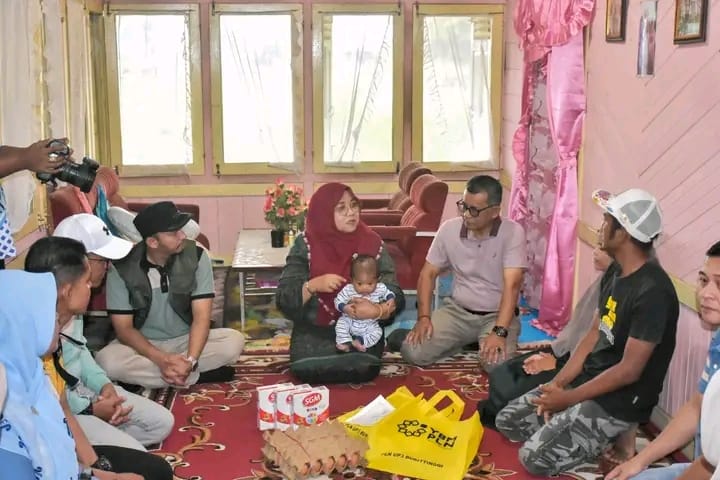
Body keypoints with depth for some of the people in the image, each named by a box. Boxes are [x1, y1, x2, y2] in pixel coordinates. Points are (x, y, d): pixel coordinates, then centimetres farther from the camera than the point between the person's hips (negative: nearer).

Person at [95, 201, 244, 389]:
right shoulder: (122, 267, -15)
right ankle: (197, 377, -21)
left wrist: (190, 360, -34)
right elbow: (124, 328, -14)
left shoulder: (196, 256, -13)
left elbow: (201, 316, -17)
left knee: (234, 340, -27)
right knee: (107, 360, -33)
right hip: (143, 344, -1)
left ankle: (144, 374, -20)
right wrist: (162, 360, -30)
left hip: (186, 340, 1)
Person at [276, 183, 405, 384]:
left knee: (364, 368, -27)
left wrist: (379, 310, -29)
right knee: (306, 369, -26)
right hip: (315, 332, 0)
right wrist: (313, 285, -29)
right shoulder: (305, 245, -6)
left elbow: (395, 294, -6)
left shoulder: (372, 243, -3)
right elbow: (284, 298, -9)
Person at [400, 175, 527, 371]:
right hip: (457, 310, 4)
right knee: (412, 352, -17)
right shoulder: (449, 229, -4)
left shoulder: (513, 233, -16)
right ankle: (465, 341, 12)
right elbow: (428, 274, 3)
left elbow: (511, 285, -24)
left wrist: (499, 332, -35)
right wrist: (424, 317, -10)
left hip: (497, 315, -3)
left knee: (497, 364, -32)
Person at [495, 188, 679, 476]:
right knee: (508, 421, 9)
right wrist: (558, 383, -2)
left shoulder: (652, 292, -26)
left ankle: (615, 437, 1)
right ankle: (603, 434, 11)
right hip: (589, 381, 9)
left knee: (535, 458, -18)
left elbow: (629, 370, -25)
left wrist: (568, 399, -17)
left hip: (620, 401, -9)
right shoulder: (614, 275, 4)